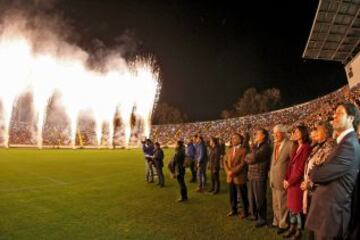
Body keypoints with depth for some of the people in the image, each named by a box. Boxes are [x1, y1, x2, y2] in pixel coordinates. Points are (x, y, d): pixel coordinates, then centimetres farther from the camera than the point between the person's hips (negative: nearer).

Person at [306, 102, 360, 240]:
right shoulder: (345, 141, 13)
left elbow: (323, 173, -23)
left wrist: (312, 172, -3)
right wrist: (316, 173, -4)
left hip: (331, 210, -9)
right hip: (329, 206, 9)